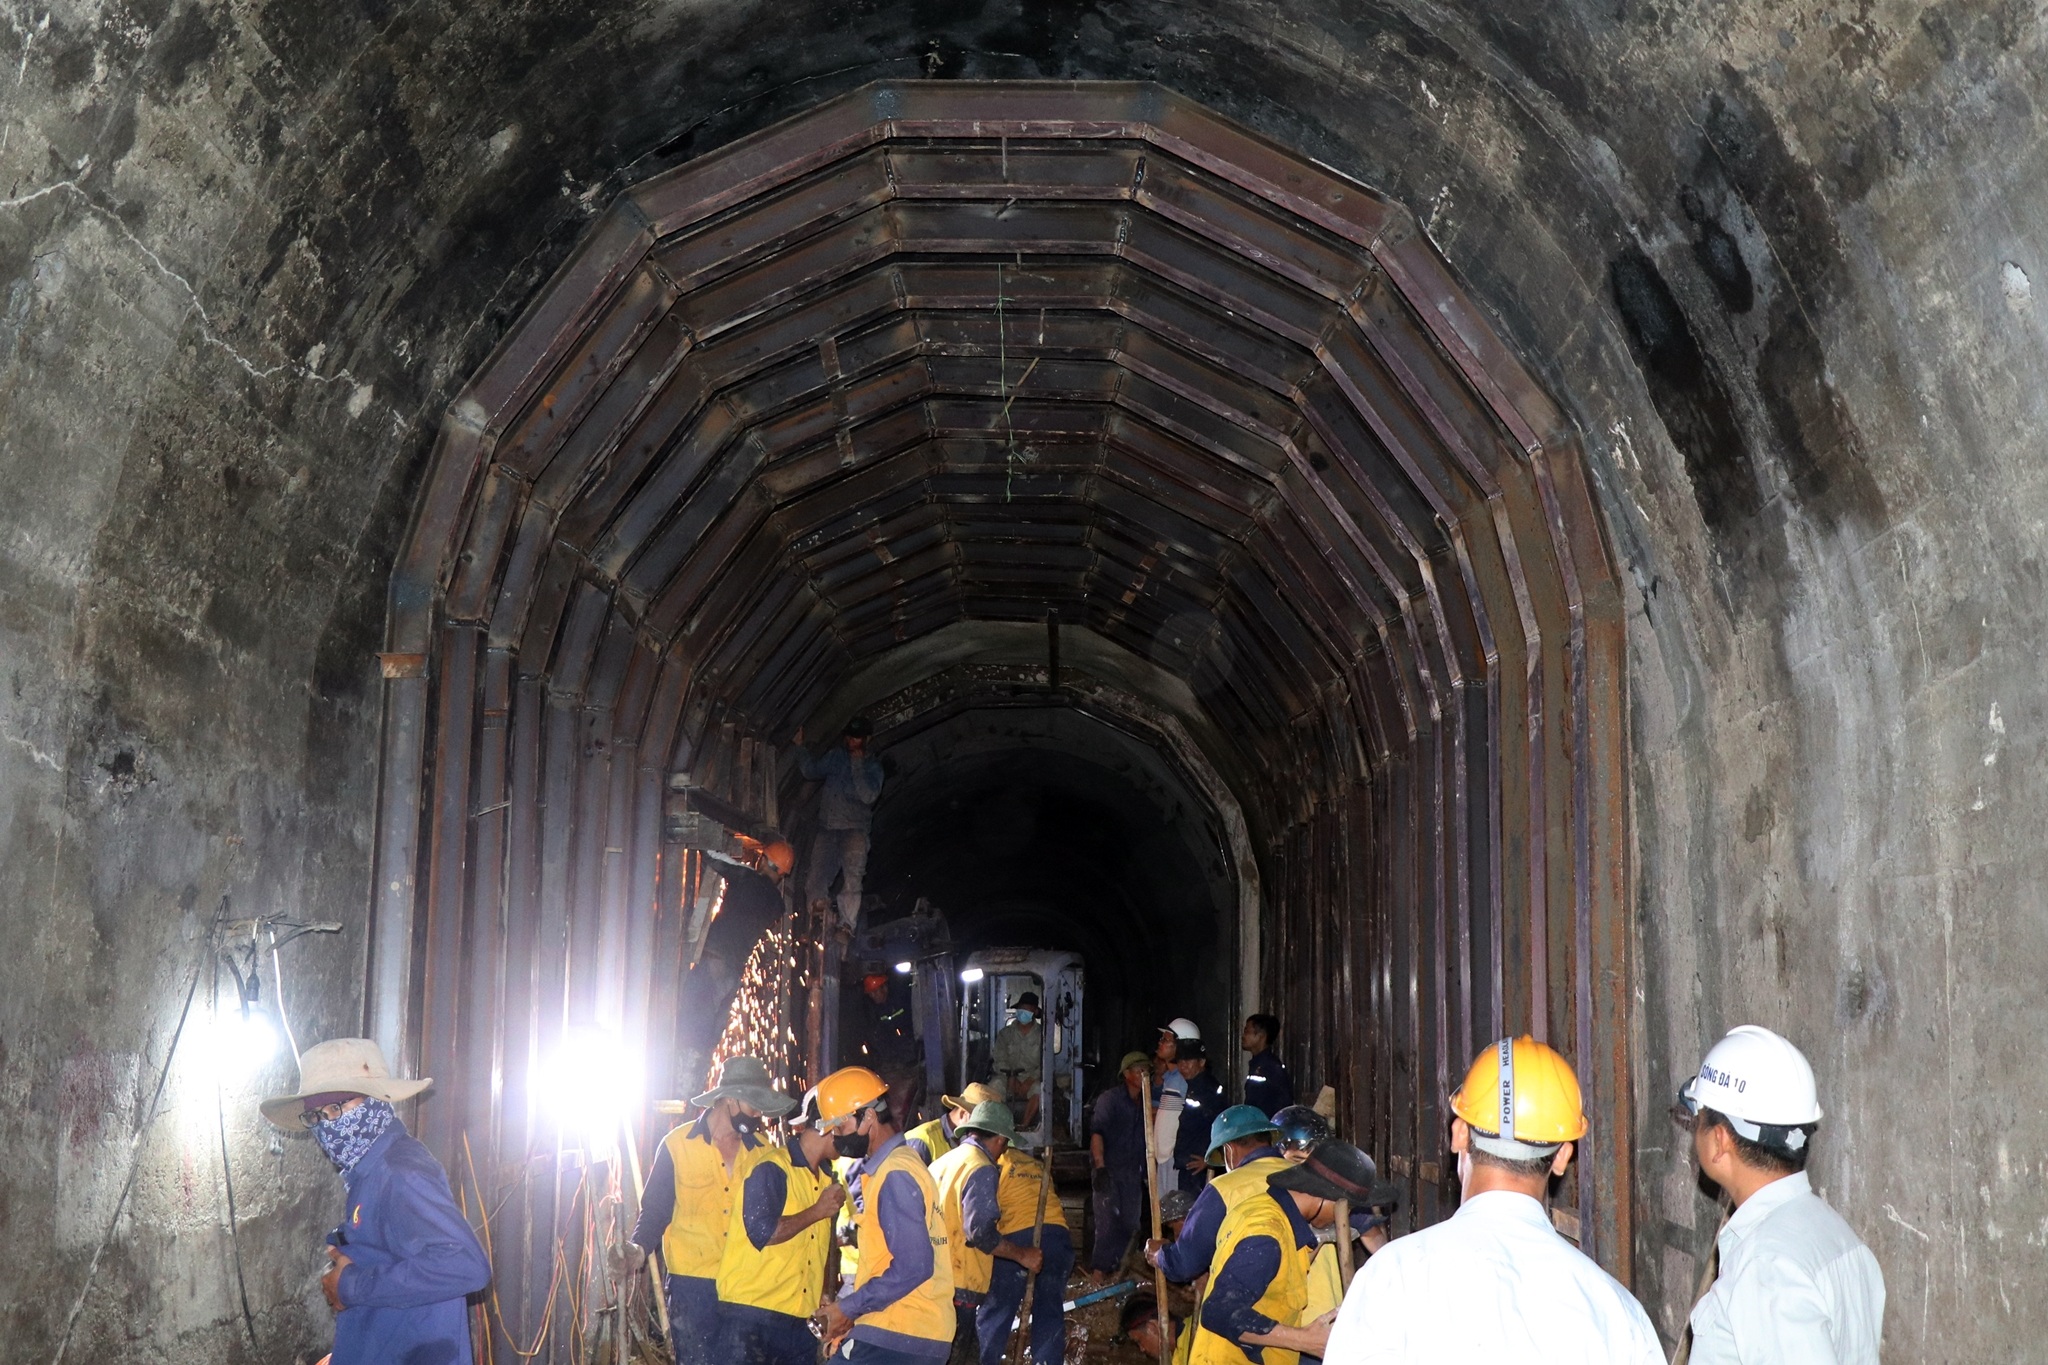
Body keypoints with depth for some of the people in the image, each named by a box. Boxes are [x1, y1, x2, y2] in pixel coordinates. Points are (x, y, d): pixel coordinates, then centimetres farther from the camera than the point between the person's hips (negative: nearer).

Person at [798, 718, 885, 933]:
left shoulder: (873, 767, 4)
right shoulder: (836, 757, 16)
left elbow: (868, 795, -11)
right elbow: (812, 770, 29)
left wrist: (857, 765, -11)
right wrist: (800, 747, 21)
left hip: (854, 829, -4)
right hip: (827, 828, 4)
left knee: (851, 881, -13)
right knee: (816, 880, -4)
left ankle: (846, 928, -15)